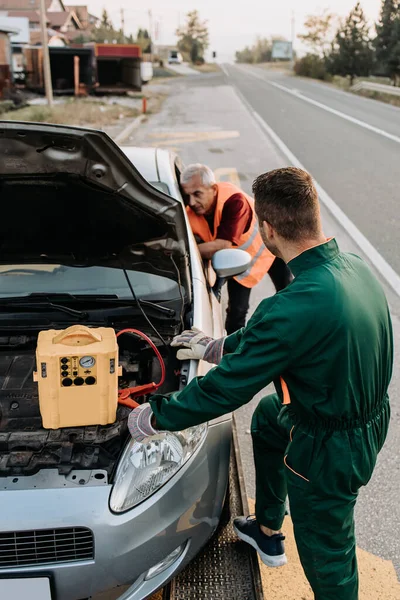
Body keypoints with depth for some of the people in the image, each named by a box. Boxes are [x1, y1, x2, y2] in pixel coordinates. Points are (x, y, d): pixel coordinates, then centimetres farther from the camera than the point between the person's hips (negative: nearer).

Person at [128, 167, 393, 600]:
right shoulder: (354, 268, -6)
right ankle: (268, 532, 47)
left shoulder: (299, 305, -35)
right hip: (372, 415, 9)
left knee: (326, 551, 15)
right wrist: (218, 347, 16)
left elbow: (227, 388, -25)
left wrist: (152, 418, -10)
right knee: (267, 418, 30)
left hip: (331, 450, -9)